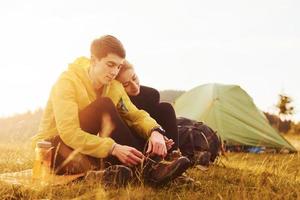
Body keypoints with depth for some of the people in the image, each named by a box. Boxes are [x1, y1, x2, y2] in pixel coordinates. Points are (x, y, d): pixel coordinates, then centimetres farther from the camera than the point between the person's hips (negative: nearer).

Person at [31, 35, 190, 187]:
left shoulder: (114, 87, 0)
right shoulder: (68, 82, -20)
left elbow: (136, 115, 0)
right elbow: (69, 133, -31)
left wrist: (155, 131, -24)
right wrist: (114, 148, -39)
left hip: (84, 149, 7)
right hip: (54, 148, -6)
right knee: (104, 105, -28)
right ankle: (144, 167, -33)